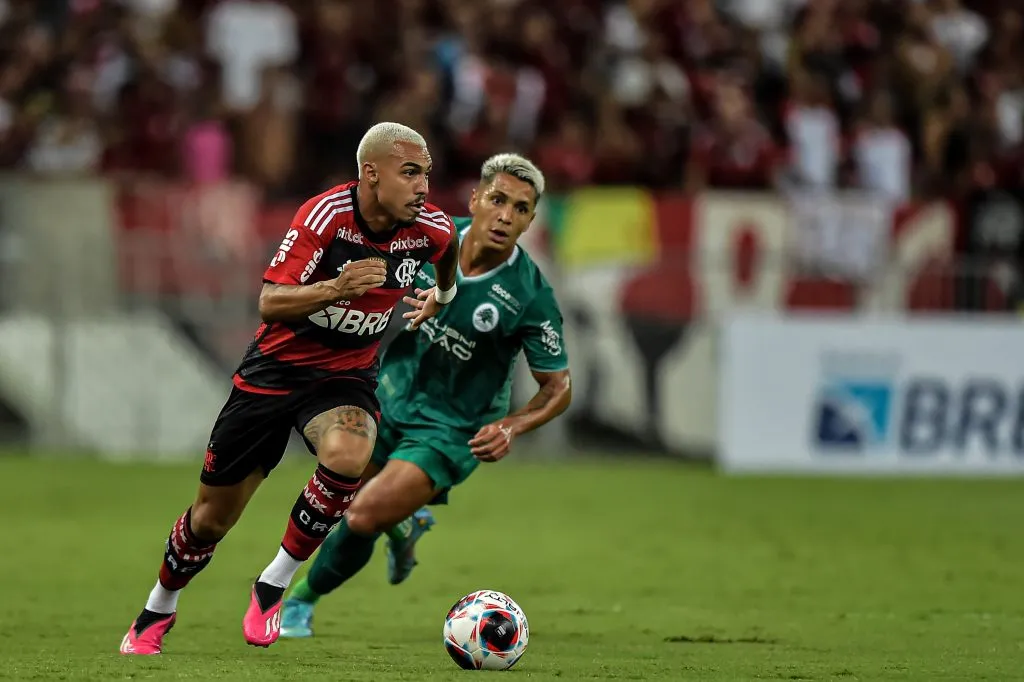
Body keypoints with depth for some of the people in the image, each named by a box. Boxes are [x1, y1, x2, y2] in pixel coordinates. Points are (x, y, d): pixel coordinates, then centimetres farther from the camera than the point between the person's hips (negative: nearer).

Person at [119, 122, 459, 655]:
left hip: (347, 374, 2)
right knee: (212, 517, 6)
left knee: (347, 456, -34)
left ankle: (273, 586, -15)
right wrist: (336, 287, -40)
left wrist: (442, 297, 14)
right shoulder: (325, 215, -22)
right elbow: (270, 304, -27)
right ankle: (156, 614, 35)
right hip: (276, 366, -2)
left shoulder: (432, 229, -10)